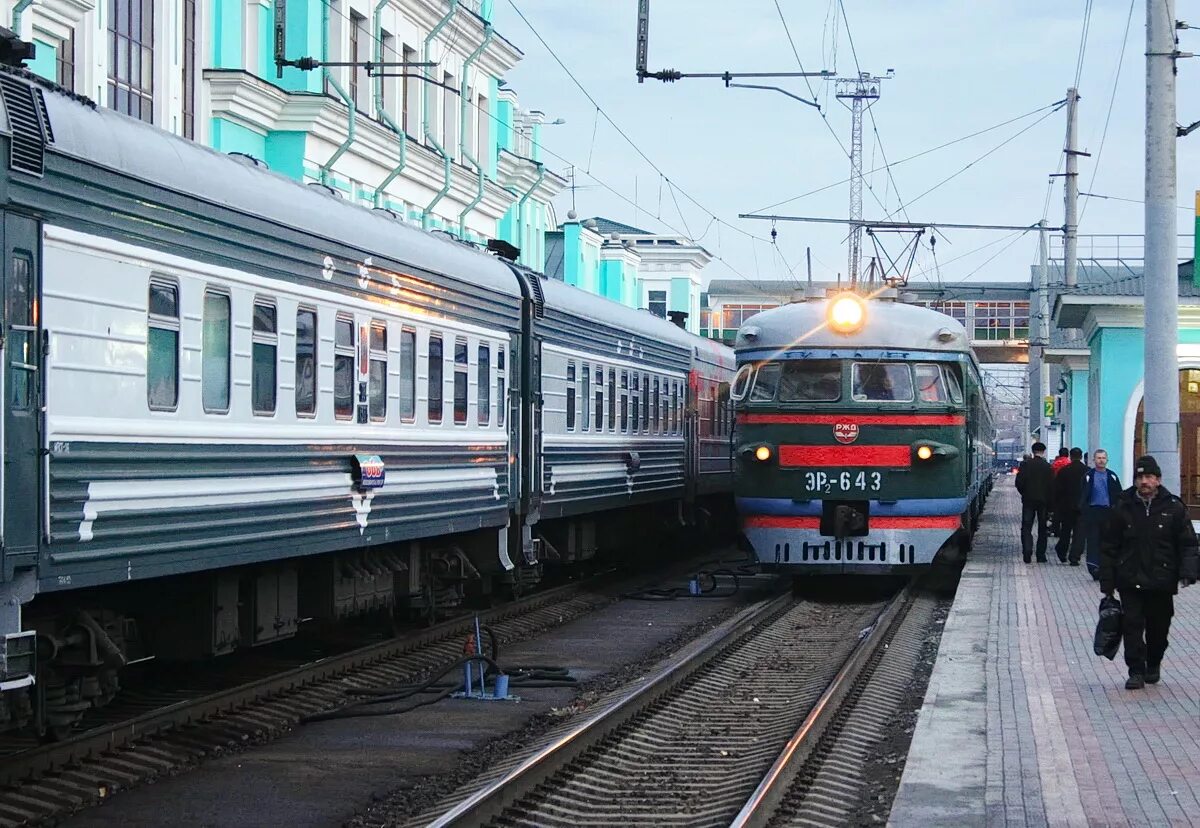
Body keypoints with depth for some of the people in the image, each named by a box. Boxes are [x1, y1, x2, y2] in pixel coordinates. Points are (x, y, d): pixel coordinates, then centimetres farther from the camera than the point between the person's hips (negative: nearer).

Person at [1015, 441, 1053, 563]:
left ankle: (1027, 552, -14)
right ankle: (1041, 555, 9)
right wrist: (1049, 501, 4)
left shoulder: (1025, 465, -5)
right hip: (1043, 501, 0)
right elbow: (1051, 485, -5)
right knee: (1042, 528, 10)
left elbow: (1019, 483, -6)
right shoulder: (1047, 467, -5)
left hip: (1028, 500, 0)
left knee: (1026, 527, 3)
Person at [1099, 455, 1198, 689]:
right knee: (1132, 625, -5)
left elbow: (1187, 544, 2)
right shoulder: (1123, 507, 1)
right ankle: (1136, 671, 2)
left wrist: (1188, 572, -13)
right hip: (1130, 581, 0)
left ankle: (1153, 664, 33)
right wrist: (1107, 581, 3)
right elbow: (1109, 547, 5)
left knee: (1158, 627, 11)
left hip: (1162, 582, 0)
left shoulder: (1173, 507, -1)